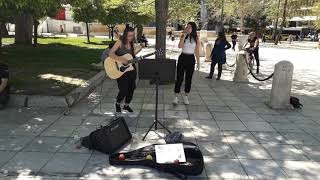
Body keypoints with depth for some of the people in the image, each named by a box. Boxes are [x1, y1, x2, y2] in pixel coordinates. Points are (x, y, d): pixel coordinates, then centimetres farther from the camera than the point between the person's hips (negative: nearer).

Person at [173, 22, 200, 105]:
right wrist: (184, 36, -17)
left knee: (188, 79, 6)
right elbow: (179, 46, -15)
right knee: (179, 78, -3)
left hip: (191, 59, 1)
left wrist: (198, 63, 3)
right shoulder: (183, 36, 2)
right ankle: (176, 97, 2)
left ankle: (186, 97, 19)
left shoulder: (196, 39, 2)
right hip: (182, 58, 0)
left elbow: (197, 52, 5)